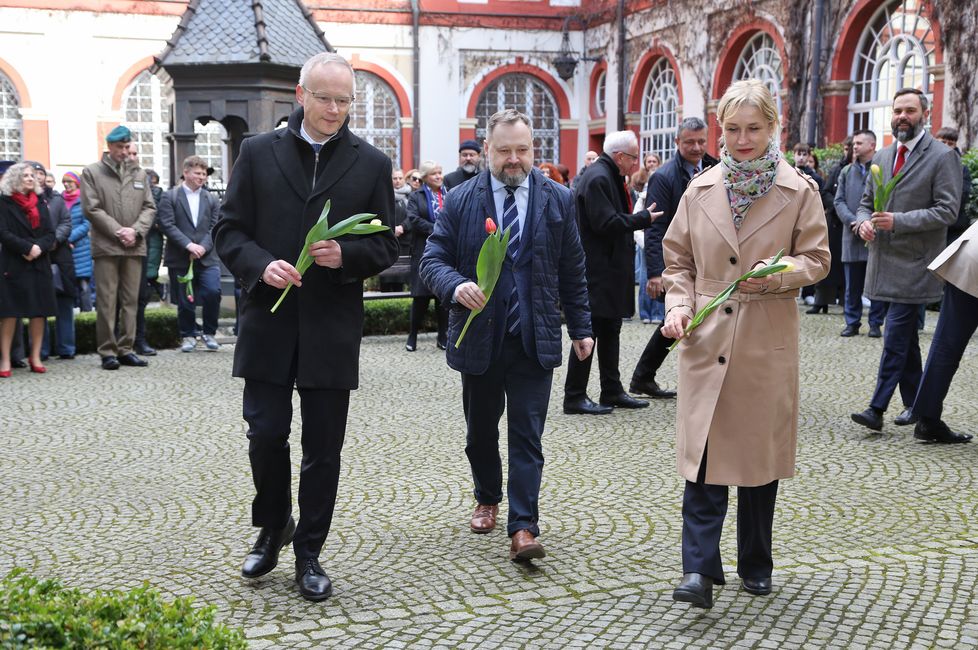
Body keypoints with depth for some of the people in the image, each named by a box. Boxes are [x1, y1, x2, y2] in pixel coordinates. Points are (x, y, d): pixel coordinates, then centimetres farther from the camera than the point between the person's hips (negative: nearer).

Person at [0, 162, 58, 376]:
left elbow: (50, 233, 8)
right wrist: (27, 248, -18)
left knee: (40, 311, 2)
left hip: (39, 263, 4)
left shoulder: (40, 203, 14)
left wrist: (39, 247, -12)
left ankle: (36, 357, 10)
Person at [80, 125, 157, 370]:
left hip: (135, 246, 4)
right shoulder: (92, 172, 4)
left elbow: (149, 207, 11)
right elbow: (91, 208, -4)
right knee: (106, 301, -4)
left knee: (131, 300, 5)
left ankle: (126, 349, 11)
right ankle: (108, 351, 1)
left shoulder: (139, 174, 15)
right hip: (106, 246, -4)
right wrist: (118, 231, -10)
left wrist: (136, 231, -6)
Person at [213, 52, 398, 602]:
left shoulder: (371, 163, 4)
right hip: (269, 322, 0)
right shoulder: (258, 152, 5)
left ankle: (309, 552, 21)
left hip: (332, 328, 0)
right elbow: (230, 230, 4)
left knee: (323, 448, 6)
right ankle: (273, 527, 30)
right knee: (266, 434, 3)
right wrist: (261, 265, -15)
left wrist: (347, 255, -16)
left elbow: (386, 247, 5)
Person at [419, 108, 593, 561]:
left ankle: (523, 528, -3)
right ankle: (487, 499, 38)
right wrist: (455, 285, -22)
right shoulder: (460, 200, 1)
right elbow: (433, 260, 0)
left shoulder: (558, 200, 4)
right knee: (480, 430, 16)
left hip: (534, 339, -1)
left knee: (527, 436, -4)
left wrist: (580, 328, 7)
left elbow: (572, 271, 8)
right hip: (479, 336, 1)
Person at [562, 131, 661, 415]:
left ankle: (612, 391, 25)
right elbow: (606, 224, -23)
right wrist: (643, 218, -13)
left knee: (610, 330, 16)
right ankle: (574, 397, 2)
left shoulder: (609, 177, 15)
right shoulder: (597, 178, -17)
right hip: (597, 271, -11)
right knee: (589, 332, -5)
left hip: (611, 270, 11)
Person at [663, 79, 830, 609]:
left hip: (768, 344, -1)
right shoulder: (700, 190, 6)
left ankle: (755, 565, 25)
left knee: (760, 452, 10)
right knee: (704, 452, -6)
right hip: (707, 341, 1)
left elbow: (816, 260, 3)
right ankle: (700, 569, -3)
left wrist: (776, 274, -17)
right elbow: (678, 260, 11)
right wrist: (678, 306, -6)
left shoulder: (799, 191, 0)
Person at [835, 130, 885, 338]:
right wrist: (852, 221, -9)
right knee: (852, 284, 7)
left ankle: (875, 323, 11)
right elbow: (839, 201, 8)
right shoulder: (846, 172, 13)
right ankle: (852, 322, 15)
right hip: (852, 235, 4)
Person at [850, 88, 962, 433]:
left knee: (895, 335, -10)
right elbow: (866, 202, 21)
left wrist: (898, 221, -21)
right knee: (905, 336, 15)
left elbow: (948, 210, -13)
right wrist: (864, 221, -3)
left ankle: (877, 408, -8)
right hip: (885, 260, 7)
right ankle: (915, 403, 26)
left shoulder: (943, 156, -6)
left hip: (914, 263, -7)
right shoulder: (882, 157, 13)